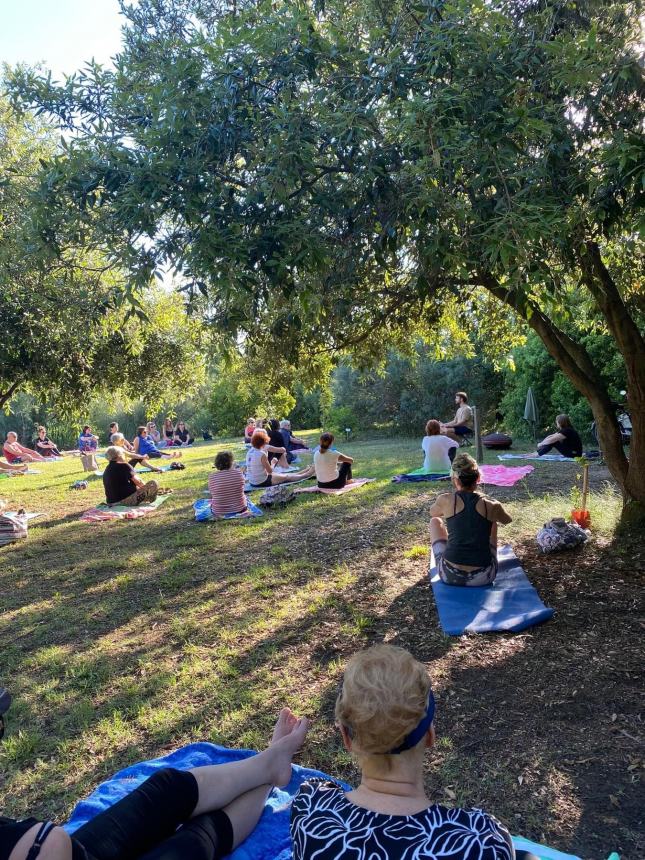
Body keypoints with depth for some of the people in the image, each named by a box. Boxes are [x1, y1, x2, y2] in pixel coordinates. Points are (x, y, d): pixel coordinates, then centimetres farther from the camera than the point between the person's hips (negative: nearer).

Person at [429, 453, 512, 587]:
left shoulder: (446, 500, -5)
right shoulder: (491, 505, -2)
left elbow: (432, 513, 19)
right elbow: (507, 521, 22)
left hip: (450, 575, -1)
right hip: (483, 577, 1)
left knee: (435, 522, 24)